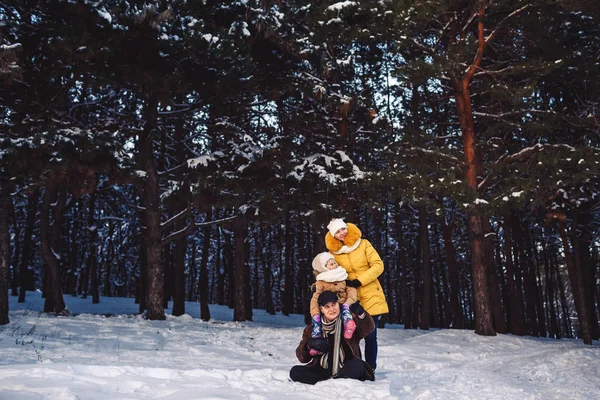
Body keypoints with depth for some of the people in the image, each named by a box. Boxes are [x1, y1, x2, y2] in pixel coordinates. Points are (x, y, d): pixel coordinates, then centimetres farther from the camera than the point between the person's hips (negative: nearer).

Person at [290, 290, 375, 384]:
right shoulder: (312, 329, 6)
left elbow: (369, 328, -17)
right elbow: (302, 357, 1)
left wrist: (361, 314, -37)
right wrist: (310, 344, -21)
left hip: (345, 370, -2)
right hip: (322, 371, 2)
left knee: (358, 365, -32)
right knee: (295, 371, -21)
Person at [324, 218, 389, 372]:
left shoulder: (363, 244, -2)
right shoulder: (333, 252, 3)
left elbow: (378, 265, -6)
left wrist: (359, 281, -14)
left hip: (370, 296, -1)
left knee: (370, 336, -2)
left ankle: (370, 369, 11)